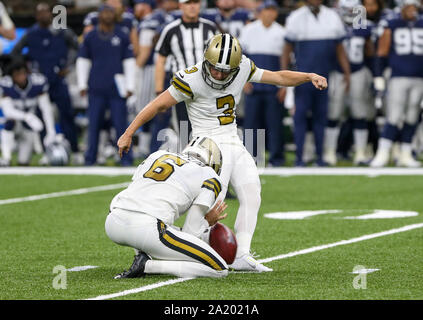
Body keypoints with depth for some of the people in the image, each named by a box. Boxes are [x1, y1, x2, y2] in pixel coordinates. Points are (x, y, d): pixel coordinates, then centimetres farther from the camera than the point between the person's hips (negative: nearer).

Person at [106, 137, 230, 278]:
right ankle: (147, 266, -8)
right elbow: (191, 233, 9)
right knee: (219, 270, 2)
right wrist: (207, 222, 32)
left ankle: (142, 257, 13)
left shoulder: (158, 156, 28)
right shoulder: (210, 178, 14)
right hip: (147, 229, -6)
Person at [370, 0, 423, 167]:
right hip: (398, 78, -4)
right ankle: (382, 154, -7)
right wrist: (378, 77, -4)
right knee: (394, 117, -10)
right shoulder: (391, 25, -2)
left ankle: (405, 155, 14)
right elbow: (382, 53, 0)